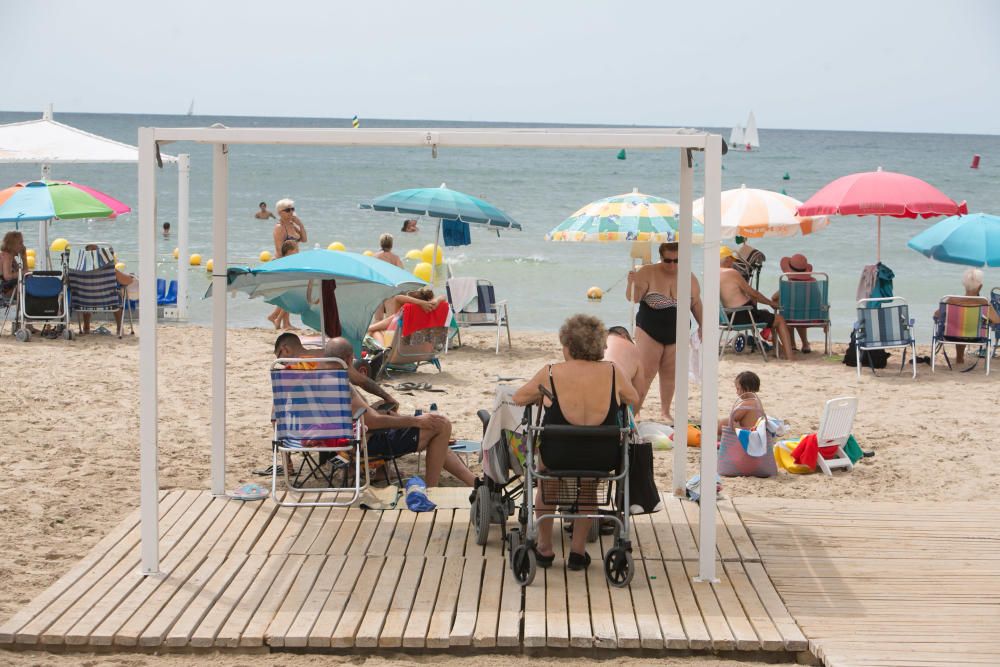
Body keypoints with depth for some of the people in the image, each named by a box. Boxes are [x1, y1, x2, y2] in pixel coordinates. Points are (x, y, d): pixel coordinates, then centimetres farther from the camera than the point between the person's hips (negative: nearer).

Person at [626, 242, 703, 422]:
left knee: (669, 374, 8)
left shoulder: (689, 279, 1)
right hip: (650, 333, -3)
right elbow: (633, 298, -17)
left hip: (677, 335, 3)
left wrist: (702, 325, 10)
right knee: (645, 374, -6)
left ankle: (665, 411, 21)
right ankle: (633, 412, 2)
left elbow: (696, 304, 14)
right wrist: (632, 284, -35)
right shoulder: (647, 273, -10)